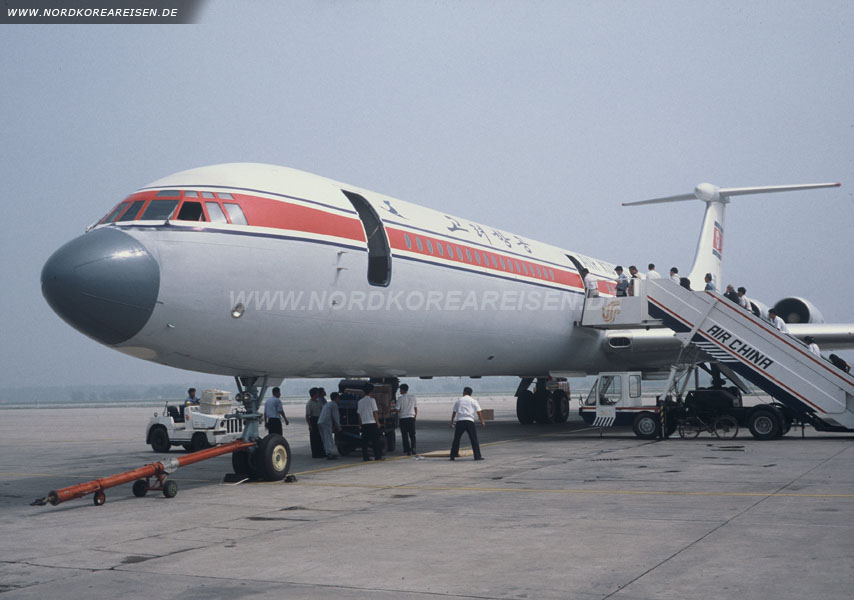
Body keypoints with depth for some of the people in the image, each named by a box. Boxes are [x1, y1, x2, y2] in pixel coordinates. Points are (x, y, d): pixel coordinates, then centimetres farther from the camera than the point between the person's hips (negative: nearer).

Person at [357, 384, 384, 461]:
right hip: (372, 422, -5)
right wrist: (378, 422, -1)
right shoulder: (371, 399, -6)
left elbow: (359, 414, 11)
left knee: (364, 441, 5)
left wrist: (360, 424, 17)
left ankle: (365, 457, 3)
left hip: (364, 423, 5)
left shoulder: (360, 401, 9)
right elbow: (374, 412, -6)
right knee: (376, 440, -1)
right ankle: (378, 456, -3)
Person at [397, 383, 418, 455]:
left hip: (403, 418, -4)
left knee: (405, 436, 2)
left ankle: (408, 450, -1)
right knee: (412, 435, 14)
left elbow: (397, 409, -8)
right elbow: (416, 408, 10)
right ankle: (413, 448, 3)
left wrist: (397, 418, 6)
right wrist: (415, 417, 20)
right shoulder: (413, 397, 5)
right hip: (411, 418, 4)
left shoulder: (400, 398, -9)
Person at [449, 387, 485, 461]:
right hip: (469, 421, -2)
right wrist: (482, 421, 4)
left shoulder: (458, 401, 13)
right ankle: (477, 456, -3)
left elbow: (454, 412, 14)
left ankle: (453, 455, 13)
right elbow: (479, 412, 2)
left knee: (456, 439, 11)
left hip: (459, 421, 2)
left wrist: (452, 422, 20)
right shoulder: (473, 401, 9)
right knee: (474, 439, 1)